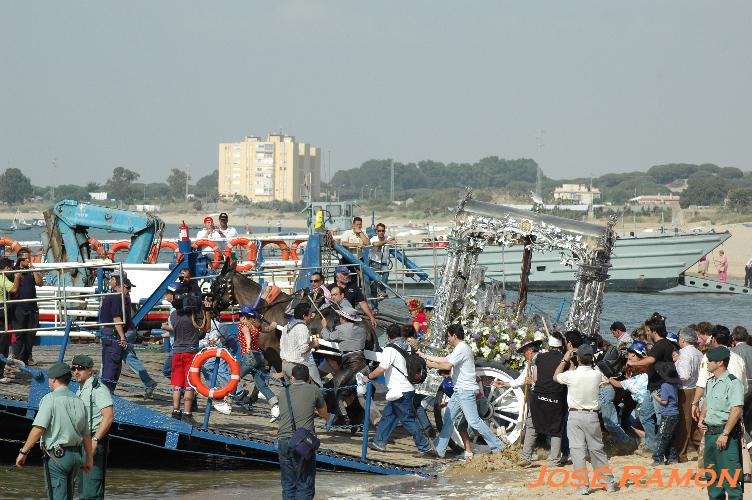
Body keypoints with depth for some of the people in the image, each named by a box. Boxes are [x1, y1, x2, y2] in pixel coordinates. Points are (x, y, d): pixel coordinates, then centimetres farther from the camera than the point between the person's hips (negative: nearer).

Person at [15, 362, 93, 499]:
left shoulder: (50, 399, -10)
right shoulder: (79, 402, 10)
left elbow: (38, 428, -19)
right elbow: (86, 434, 14)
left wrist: (23, 452, -15)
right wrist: (89, 458, 26)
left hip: (56, 456, -7)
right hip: (76, 455, 7)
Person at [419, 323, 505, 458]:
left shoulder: (462, 348, -14)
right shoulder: (459, 349, 19)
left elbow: (447, 365, -23)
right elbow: (444, 359, 26)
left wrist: (431, 365, -9)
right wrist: (424, 356, 29)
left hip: (466, 391, -11)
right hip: (459, 391, 11)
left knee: (473, 421, -14)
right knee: (448, 418, 11)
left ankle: (497, 446, -11)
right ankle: (439, 450, 15)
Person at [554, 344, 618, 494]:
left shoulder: (571, 375, -13)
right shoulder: (597, 375, -5)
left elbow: (556, 376, 9)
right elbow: (605, 380, 22)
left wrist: (564, 360, 20)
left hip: (575, 416, -3)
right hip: (592, 415, 3)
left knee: (577, 450, -2)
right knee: (597, 449, 12)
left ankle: (583, 486, -8)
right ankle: (609, 482, 16)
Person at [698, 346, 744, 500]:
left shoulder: (733, 383, -15)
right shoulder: (711, 382, 14)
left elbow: (736, 410, -21)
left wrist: (725, 434, -23)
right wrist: (702, 419, 11)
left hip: (726, 434, -9)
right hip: (710, 432, 9)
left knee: (730, 475, -10)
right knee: (711, 474, 16)